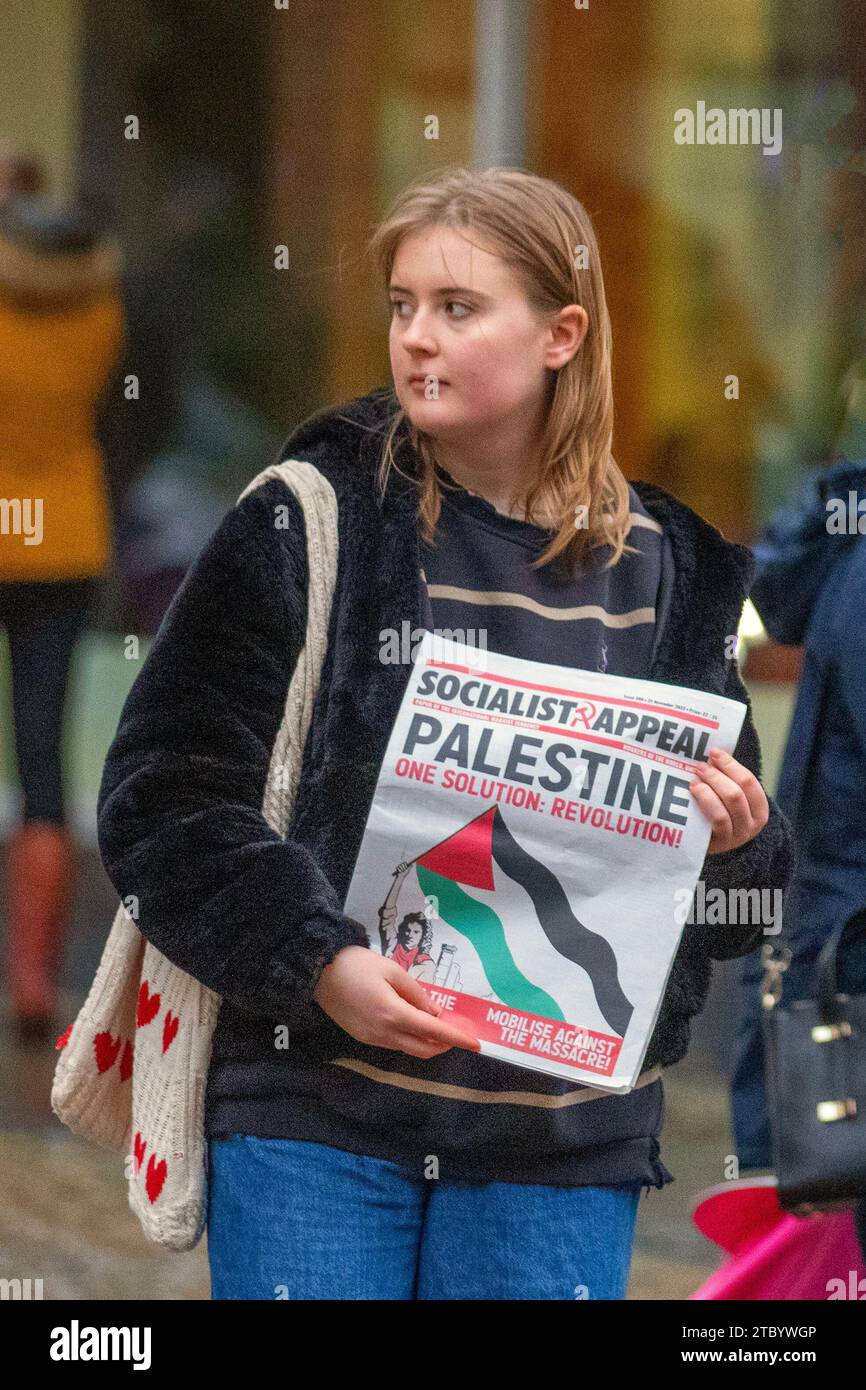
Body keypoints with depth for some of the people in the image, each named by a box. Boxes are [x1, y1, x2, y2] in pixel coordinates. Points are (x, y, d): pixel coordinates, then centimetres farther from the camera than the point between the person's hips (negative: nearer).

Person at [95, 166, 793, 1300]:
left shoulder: (663, 571, 8)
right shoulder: (311, 524, -2)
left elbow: (734, 910, 17)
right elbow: (161, 799, -6)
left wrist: (737, 844, -7)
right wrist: (316, 963, -20)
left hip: (565, 1146, 3)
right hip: (315, 1129, -2)